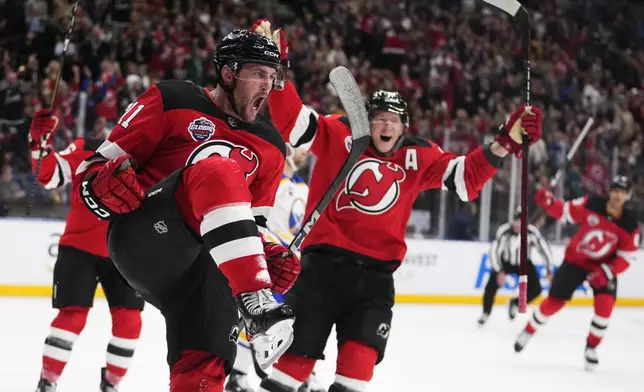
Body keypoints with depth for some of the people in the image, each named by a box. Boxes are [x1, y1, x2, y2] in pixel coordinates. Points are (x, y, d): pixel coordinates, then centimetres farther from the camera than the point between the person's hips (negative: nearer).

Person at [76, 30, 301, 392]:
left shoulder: (270, 146, 18)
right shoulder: (174, 102, 2)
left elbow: (253, 219, 24)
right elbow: (108, 157, 4)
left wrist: (271, 254, 3)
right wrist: (102, 180, -19)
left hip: (203, 261, 5)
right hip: (143, 235, -5)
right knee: (217, 171, -32)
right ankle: (256, 305, -45)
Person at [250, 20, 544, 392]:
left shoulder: (417, 157, 6)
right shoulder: (339, 135, -1)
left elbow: (465, 177, 4)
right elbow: (292, 121, -10)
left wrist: (505, 143, -8)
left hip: (375, 272, 3)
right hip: (324, 261, -3)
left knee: (361, 355, -1)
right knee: (298, 349, -1)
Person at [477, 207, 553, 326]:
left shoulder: (532, 232, -26)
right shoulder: (504, 231, -30)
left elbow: (544, 249, -16)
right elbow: (494, 251, -26)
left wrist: (549, 270, -15)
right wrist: (499, 272, -32)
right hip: (505, 262, -2)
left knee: (535, 290, -11)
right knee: (492, 286, -19)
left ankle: (514, 303, 17)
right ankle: (485, 313, 4)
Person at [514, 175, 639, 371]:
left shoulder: (630, 224, -17)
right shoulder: (591, 205, -20)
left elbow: (627, 257, -11)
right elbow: (564, 212, -8)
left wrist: (607, 271, -24)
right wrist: (548, 202, -27)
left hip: (604, 265, 1)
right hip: (575, 259, -1)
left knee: (605, 304, -19)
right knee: (554, 301, 2)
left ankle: (591, 348, 0)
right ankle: (528, 331, 28)